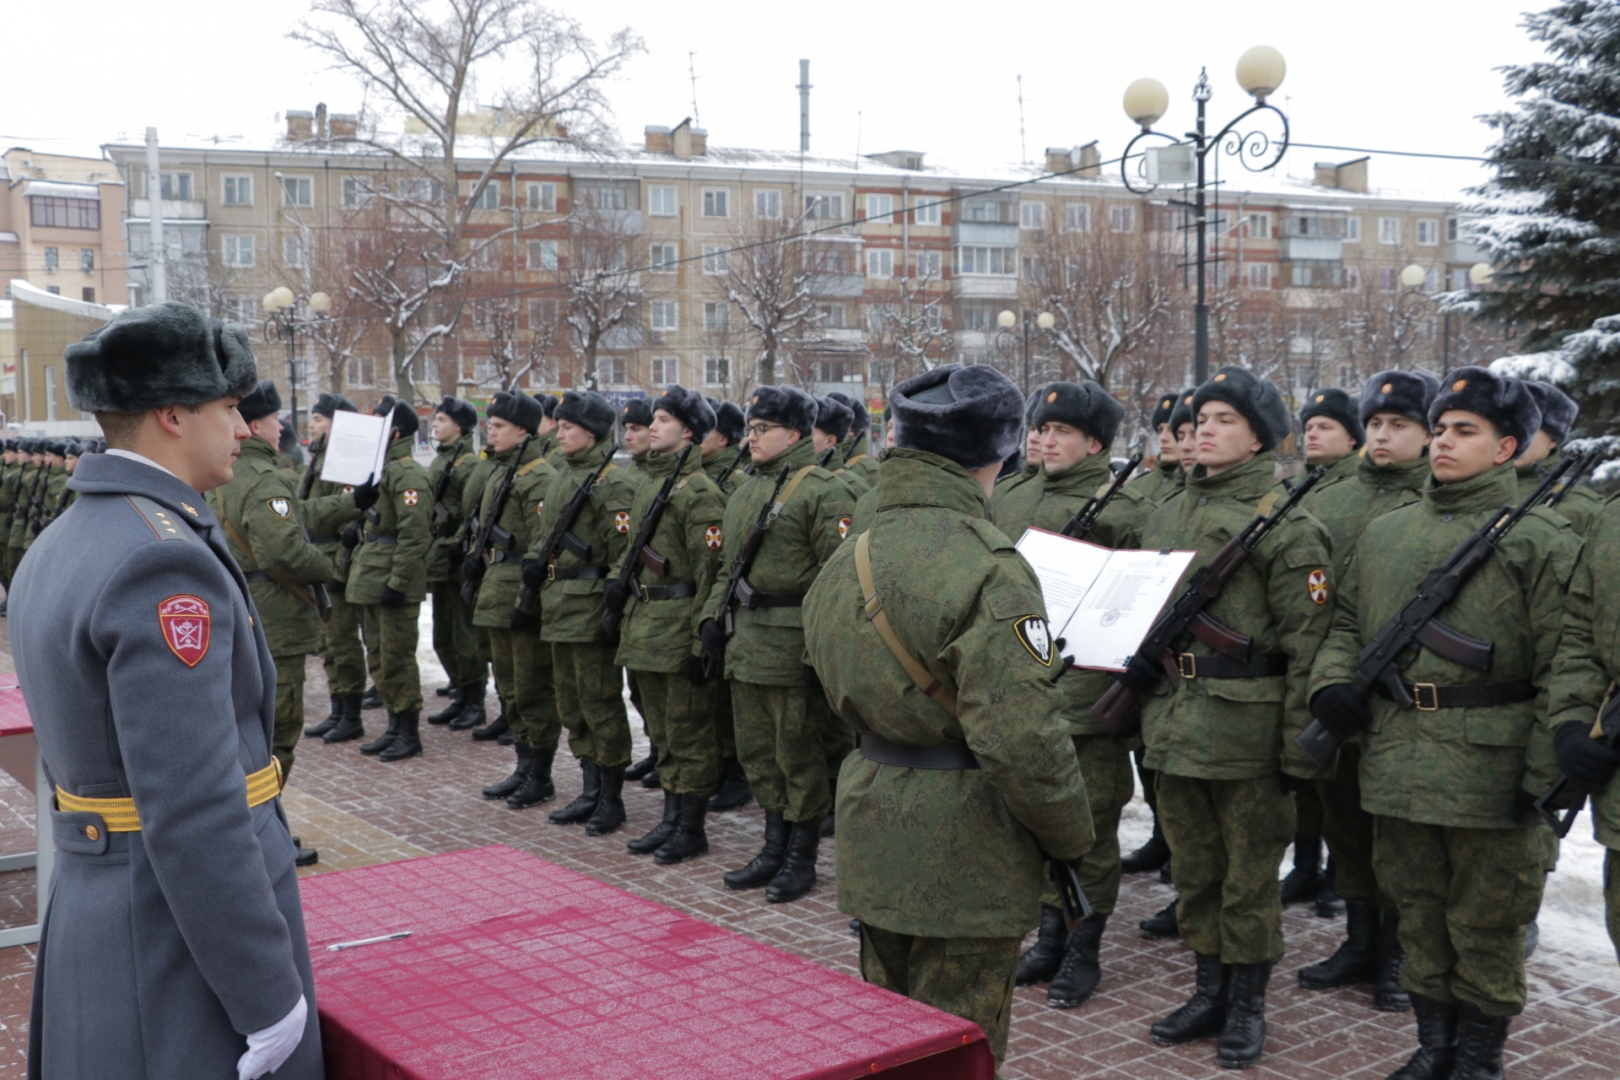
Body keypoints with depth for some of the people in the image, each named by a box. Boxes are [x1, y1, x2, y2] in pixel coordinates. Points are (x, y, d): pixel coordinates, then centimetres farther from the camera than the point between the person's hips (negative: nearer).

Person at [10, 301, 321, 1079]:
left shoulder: (53, 554, 8)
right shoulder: (164, 561, -22)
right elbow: (194, 812, -26)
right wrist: (269, 997, -19)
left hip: (92, 912, 9)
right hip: (188, 938, -9)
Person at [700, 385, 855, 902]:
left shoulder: (821, 491, -12)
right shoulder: (746, 491, 15)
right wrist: (713, 618, 13)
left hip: (793, 646, -8)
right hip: (746, 646, 9)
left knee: (799, 753, 3)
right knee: (757, 751, 15)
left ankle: (801, 858, 16)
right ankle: (774, 847, 28)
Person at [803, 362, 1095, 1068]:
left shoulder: (846, 560, 4)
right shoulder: (986, 568, -22)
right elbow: (1022, 739, -26)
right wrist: (1071, 836, -11)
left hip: (874, 841, 7)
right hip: (965, 854, -7)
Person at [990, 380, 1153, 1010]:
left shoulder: (1124, 509, -5)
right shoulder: (1015, 502, 13)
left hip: (1088, 692, -6)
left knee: (1089, 823, 4)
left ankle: (1084, 950, 17)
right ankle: (1050, 937, 28)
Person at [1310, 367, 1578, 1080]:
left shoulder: (1539, 537, -5)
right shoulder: (1383, 534, 11)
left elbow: (1562, 664, -9)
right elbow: (1347, 624, 20)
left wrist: (1547, 772, -14)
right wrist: (1334, 680, -1)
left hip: (1489, 770, -5)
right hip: (1396, 765, 5)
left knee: (1486, 921, 8)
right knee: (1419, 912, 15)